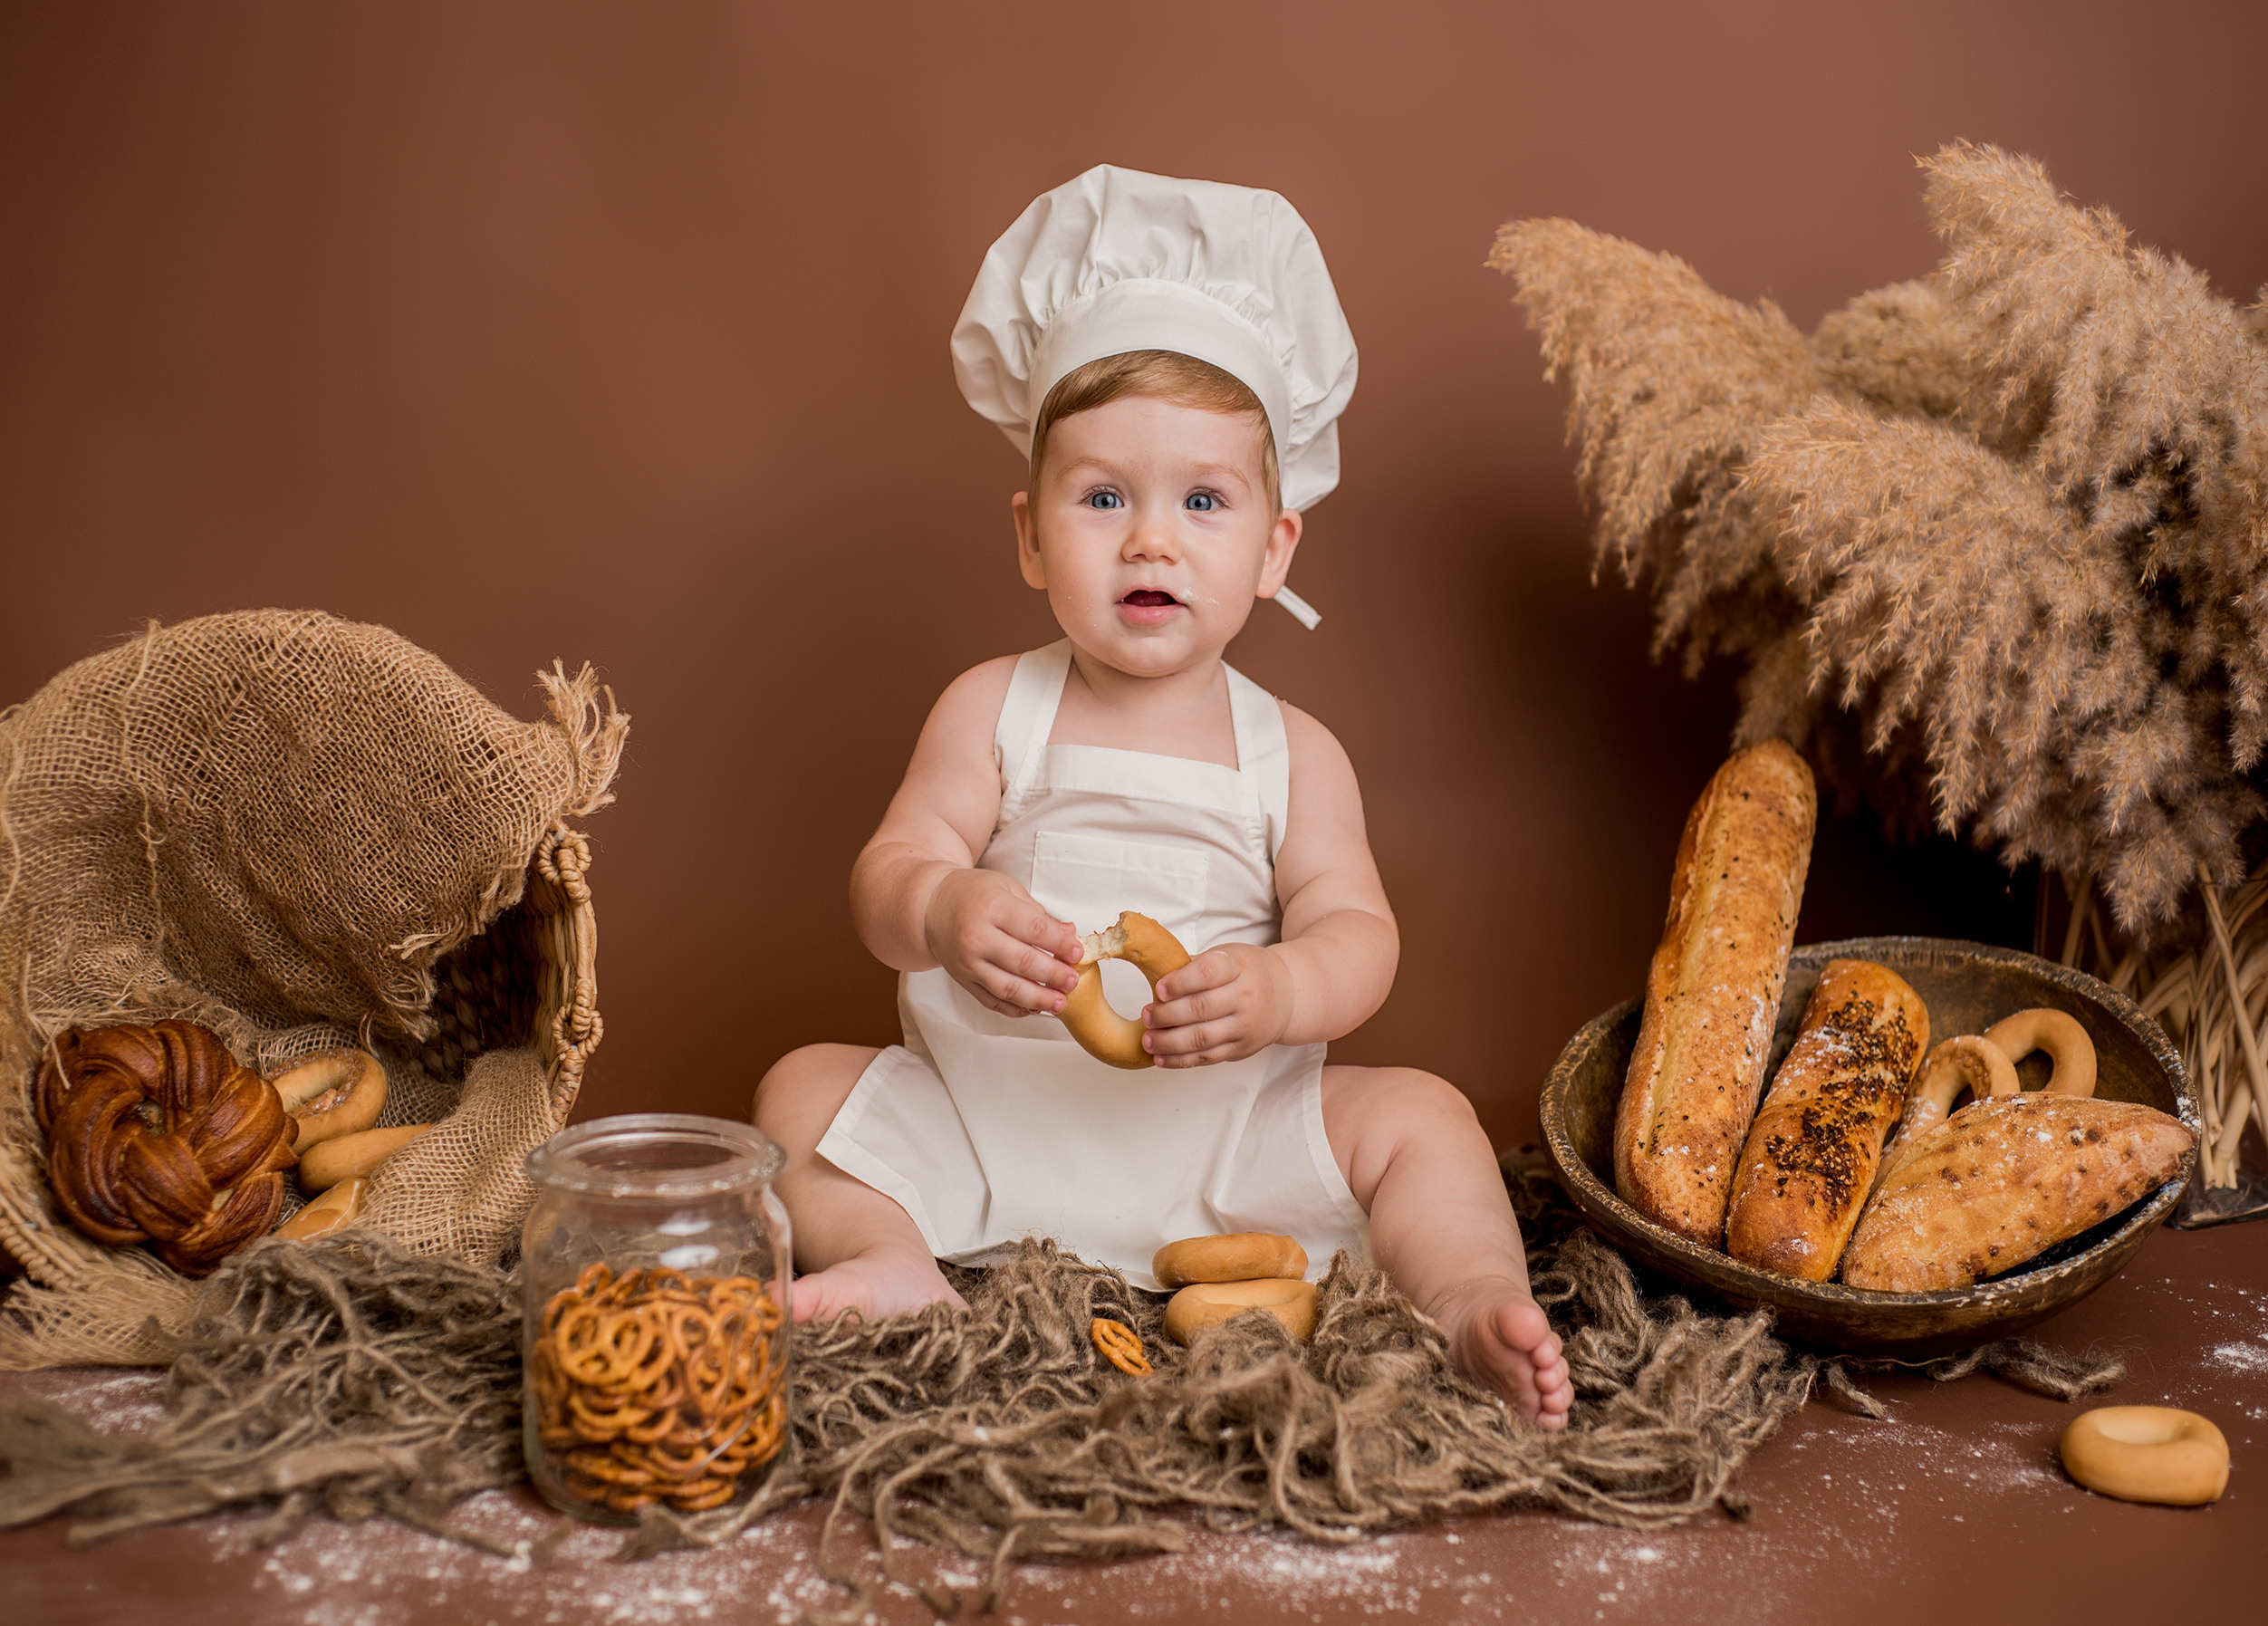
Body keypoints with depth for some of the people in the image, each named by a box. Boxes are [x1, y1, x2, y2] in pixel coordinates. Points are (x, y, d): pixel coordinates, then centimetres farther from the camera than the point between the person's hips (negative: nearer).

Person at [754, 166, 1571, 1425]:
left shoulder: (1292, 754, 0)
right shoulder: (993, 712, -1)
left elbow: (1355, 931, -6)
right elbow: (887, 871, -7)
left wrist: (1275, 989, -30)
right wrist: (943, 912, -32)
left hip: (1223, 1134, 0)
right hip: (989, 1119, 1)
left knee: (1417, 1115, -15)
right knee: (803, 1090, -13)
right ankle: (897, 1269, -25)